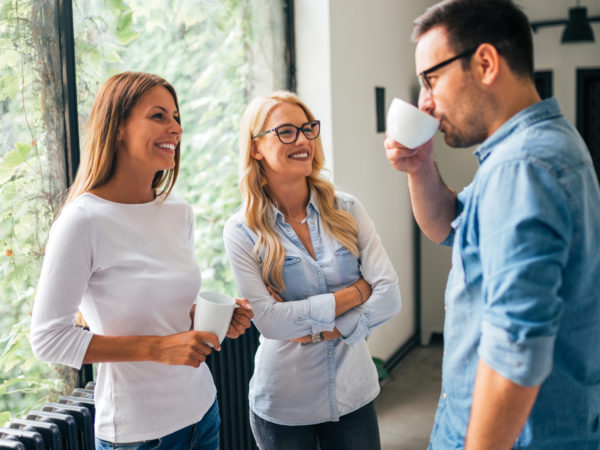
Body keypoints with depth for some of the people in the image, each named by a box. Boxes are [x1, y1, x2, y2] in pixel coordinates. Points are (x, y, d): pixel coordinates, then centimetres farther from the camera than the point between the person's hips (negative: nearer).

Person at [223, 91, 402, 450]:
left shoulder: (347, 210, -4)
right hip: (284, 407, -2)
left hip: (354, 393, 2)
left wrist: (321, 331, -17)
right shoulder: (242, 231, -10)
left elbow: (390, 297, -9)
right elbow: (269, 321, -18)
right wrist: (357, 292, -15)